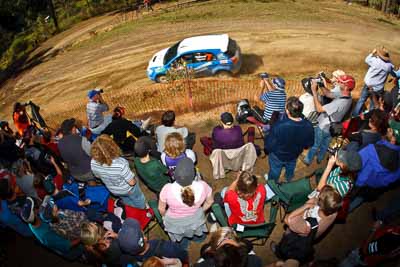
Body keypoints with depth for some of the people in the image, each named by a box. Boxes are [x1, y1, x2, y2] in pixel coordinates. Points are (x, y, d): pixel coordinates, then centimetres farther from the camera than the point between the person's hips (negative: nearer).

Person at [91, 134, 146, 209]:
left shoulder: (93, 162, -30)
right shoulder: (121, 164, -45)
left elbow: (98, 176, -7)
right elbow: (132, 182, -31)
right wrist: (135, 180, -8)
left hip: (113, 190, 3)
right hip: (127, 189, -3)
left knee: (126, 200, 38)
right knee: (138, 199, 33)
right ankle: (142, 208, 62)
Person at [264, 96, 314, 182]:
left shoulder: (279, 126, -43)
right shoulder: (308, 126, -29)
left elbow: (269, 145, -28)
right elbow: (309, 144, -9)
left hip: (278, 156, -3)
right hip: (294, 155, 3)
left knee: (274, 172, 28)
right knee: (290, 172, 36)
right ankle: (288, 181, 65)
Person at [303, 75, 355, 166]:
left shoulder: (339, 103, -40)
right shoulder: (348, 97, -13)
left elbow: (319, 109, -36)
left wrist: (314, 91, -35)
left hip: (322, 127, -7)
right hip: (331, 127, 7)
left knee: (314, 145, 18)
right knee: (324, 145, 29)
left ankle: (307, 160, 40)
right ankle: (319, 159, 53)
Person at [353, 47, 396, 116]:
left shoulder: (375, 60, -18)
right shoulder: (389, 65, -11)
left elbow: (367, 60, 4)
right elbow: (394, 74, 7)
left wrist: (372, 53, 17)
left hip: (368, 85, -1)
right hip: (378, 89, 2)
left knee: (361, 100, 13)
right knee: (373, 104, 17)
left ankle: (355, 115, 20)